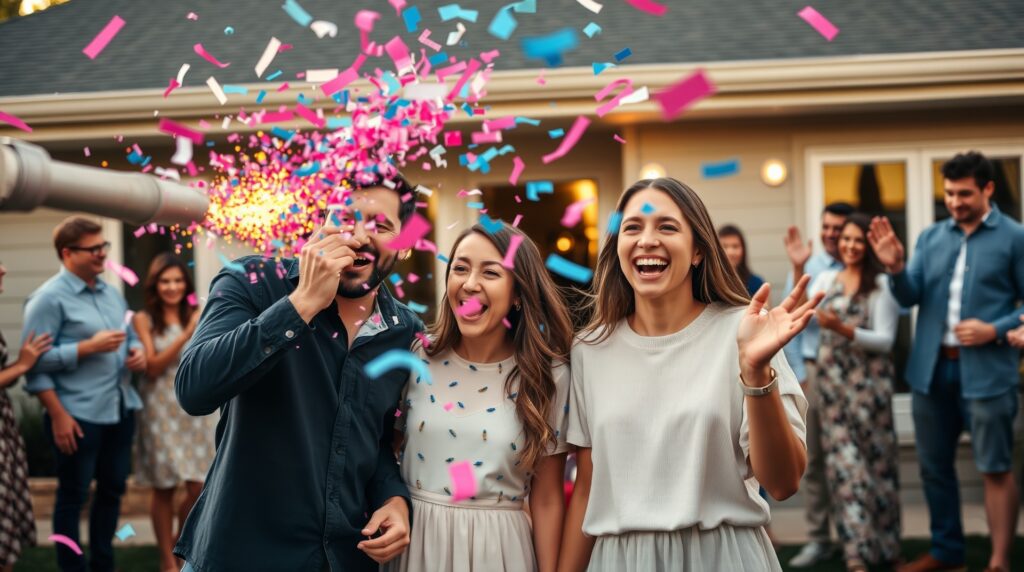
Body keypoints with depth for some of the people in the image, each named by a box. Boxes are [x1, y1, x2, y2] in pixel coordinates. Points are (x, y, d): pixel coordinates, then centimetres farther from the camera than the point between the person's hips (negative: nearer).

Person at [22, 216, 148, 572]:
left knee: (112, 489, 15)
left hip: (121, 409, 7)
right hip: (79, 414, -7)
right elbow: (36, 360, -16)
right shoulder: (49, 298, -9)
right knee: (73, 496, 4)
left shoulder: (111, 293, 14)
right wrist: (90, 347, -20)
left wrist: (138, 353, 0)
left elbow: (131, 337, 22)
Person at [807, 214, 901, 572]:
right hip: (832, 379, 3)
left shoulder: (882, 285, -2)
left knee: (875, 459, 5)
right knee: (842, 461, -1)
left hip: (869, 379, -3)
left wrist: (843, 329, -21)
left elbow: (885, 340, -8)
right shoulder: (826, 279, 11)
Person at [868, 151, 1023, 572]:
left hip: (987, 373, -5)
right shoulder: (931, 237, 10)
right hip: (931, 369, 5)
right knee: (934, 466, 13)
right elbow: (911, 297, 3)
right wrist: (895, 267, -15)